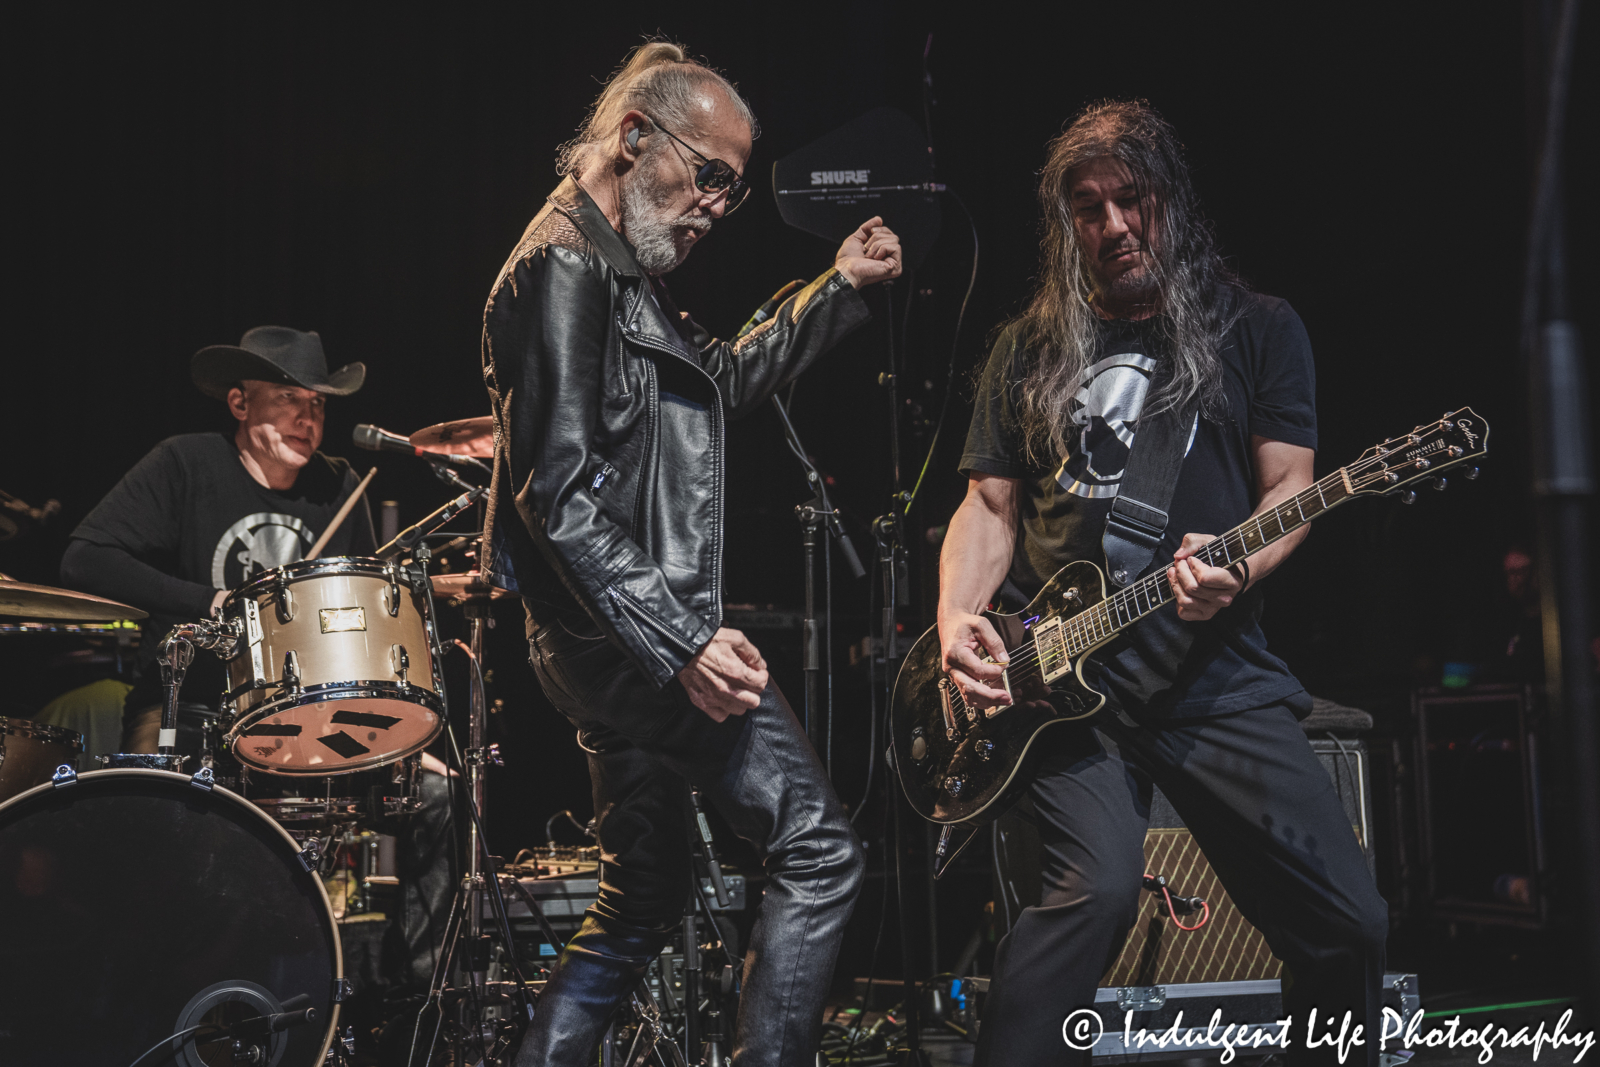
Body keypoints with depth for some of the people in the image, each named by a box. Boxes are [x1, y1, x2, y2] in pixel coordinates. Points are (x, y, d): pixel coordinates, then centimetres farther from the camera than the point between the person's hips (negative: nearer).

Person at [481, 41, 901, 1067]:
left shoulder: (626, 273, 18)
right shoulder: (562, 268, -13)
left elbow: (726, 380, 31)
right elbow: (557, 491, -21)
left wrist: (839, 289, 22)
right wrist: (684, 639, -26)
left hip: (620, 647, 11)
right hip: (632, 640, -11)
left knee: (647, 897, 17)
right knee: (821, 853, -9)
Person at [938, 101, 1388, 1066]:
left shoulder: (1258, 330, 12)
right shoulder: (1030, 350, 16)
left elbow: (1289, 488, 5)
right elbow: (989, 506, 14)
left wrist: (1238, 568, -17)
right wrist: (956, 621, -4)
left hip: (1214, 663, 1)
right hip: (1059, 671, 0)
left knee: (1348, 918, -3)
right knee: (1098, 888, -24)